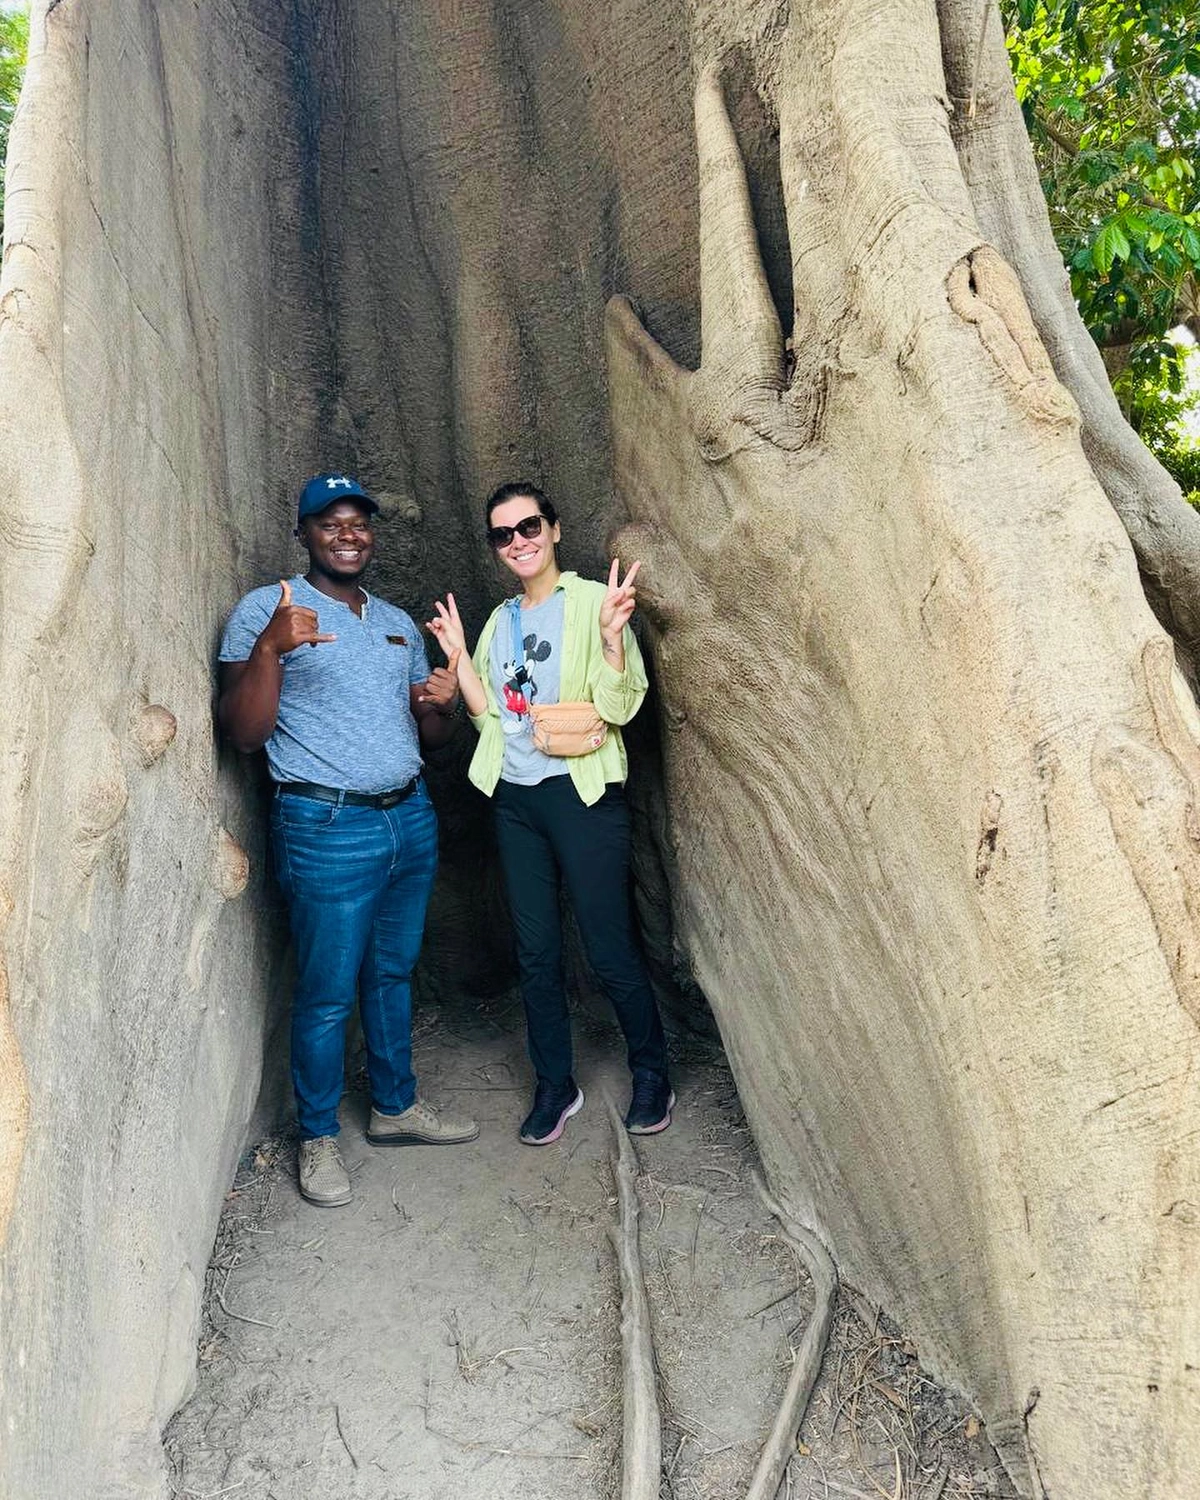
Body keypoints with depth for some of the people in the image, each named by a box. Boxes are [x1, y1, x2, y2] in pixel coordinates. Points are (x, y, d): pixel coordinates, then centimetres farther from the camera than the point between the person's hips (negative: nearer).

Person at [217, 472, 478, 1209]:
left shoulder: (399, 622, 15)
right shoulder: (266, 609, -5)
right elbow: (245, 733, -12)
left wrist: (442, 706, -4)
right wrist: (269, 647, -26)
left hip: (411, 817, 6)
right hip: (328, 828, -6)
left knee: (393, 974, 18)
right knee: (328, 993, 3)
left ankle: (397, 1105, 35)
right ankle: (319, 1136, 23)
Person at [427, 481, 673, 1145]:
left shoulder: (592, 601, -5)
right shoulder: (499, 621, 14)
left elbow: (619, 708, -13)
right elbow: (488, 714, 13)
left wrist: (611, 637, -27)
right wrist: (457, 657, 4)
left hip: (581, 792, -6)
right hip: (514, 799, 6)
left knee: (610, 951, 0)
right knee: (536, 954, 12)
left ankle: (652, 1074, 22)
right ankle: (554, 1084, 27)